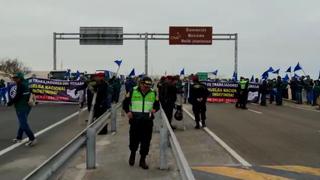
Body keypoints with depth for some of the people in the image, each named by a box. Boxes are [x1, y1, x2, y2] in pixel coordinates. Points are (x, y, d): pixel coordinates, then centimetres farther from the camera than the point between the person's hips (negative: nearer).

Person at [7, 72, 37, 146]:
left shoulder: (21, 85, -16)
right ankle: (19, 137, 28)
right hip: (26, 106, 10)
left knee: (23, 124, -10)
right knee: (22, 123, 18)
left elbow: (17, 97, -20)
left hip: (21, 108, -10)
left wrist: (10, 102, -8)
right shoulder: (26, 84, 13)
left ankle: (32, 139, -13)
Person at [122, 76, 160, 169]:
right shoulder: (133, 91, 0)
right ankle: (132, 154, 37)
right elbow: (125, 103, 7)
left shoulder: (153, 93, 6)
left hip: (148, 121, 1)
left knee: (146, 141, 2)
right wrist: (128, 111, -9)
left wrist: (154, 109, -6)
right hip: (135, 120, -1)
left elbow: (157, 105, 15)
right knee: (134, 140, 7)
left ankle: (142, 160, 16)